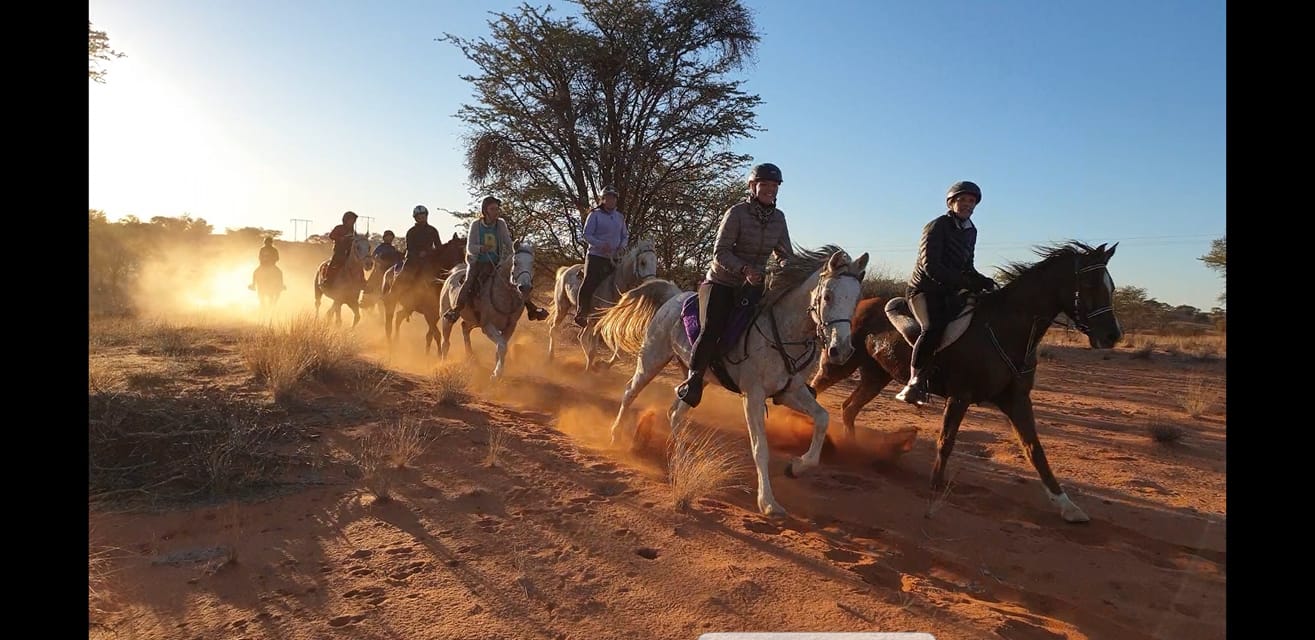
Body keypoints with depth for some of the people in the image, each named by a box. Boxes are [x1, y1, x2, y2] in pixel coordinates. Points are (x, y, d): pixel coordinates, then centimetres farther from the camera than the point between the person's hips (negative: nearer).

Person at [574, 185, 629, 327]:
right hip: (596, 256, -5)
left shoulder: (620, 217, 13)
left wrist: (622, 246, -3)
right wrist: (601, 244, -23)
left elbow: (625, 235, 19)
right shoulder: (595, 215, -2)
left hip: (614, 258, 5)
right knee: (589, 285, -13)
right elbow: (587, 235, -7)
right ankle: (580, 316, 0)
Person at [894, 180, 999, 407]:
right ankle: (915, 383, -32)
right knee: (934, 327, -32)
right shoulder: (937, 227, -11)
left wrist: (984, 282, 2)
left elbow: (967, 268, 21)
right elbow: (930, 266, -22)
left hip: (948, 292, 9)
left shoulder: (971, 231, 12)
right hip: (924, 289, -9)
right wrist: (966, 283, -26)